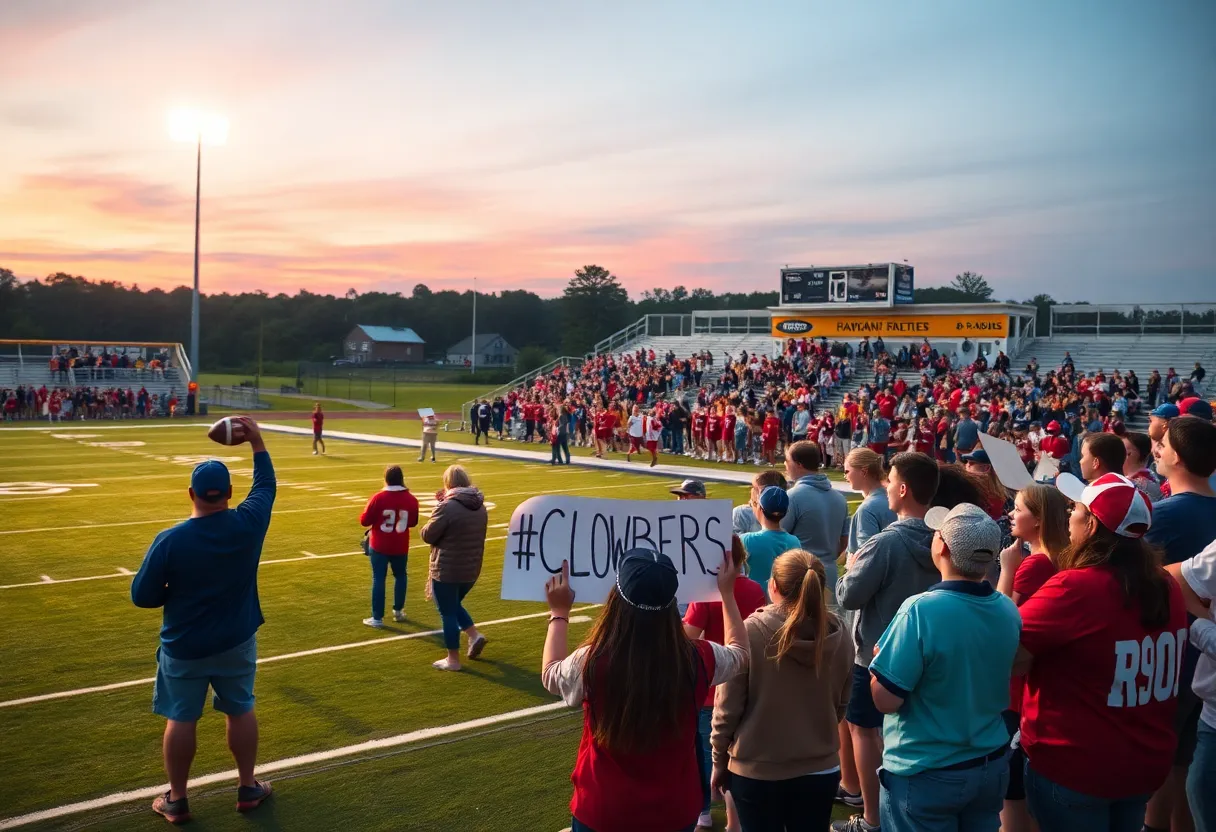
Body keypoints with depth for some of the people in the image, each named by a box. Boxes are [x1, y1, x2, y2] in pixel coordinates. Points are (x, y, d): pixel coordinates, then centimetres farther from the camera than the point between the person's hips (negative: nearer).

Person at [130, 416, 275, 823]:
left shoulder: (170, 540, -20)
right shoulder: (248, 523, -15)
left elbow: (142, 597, -13)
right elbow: (266, 485, 5)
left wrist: (177, 594, 5)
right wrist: (257, 442, 14)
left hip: (184, 647, -2)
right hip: (236, 641, 2)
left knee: (181, 719, 12)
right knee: (240, 710, 18)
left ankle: (176, 800, 24)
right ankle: (248, 788, 30)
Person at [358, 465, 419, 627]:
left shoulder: (378, 497, -15)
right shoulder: (411, 499, -7)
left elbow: (364, 521, -9)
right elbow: (413, 522, 8)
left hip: (379, 546, -2)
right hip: (400, 547, 2)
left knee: (378, 579, 4)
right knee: (400, 576, 23)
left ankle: (377, 618, 5)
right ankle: (398, 611, 29)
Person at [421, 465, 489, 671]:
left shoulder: (447, 507, -19)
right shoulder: (480, 506, 5)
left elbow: (427, 535, -14)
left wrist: (430, 523, 6)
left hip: (447, 570, -7)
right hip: (471, 569, 7)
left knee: (448, 613, 6)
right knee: (454, 605, 27)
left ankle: (453, 660, 13)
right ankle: (474, 635, 11)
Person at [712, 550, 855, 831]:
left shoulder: (750, 633, -19)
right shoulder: (840, 637, -7)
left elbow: (727, 709, -12)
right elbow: (840, 707, 7)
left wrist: (719, 762, 2)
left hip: (756, 771, -3)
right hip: (821, 770, 3)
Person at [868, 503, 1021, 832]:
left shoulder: (921, 611, -26)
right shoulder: (1009, 610, -5)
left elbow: (885, 700, -22)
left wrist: (880, 659, -3)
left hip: (926, 774, -6)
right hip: (992, 766, 6)